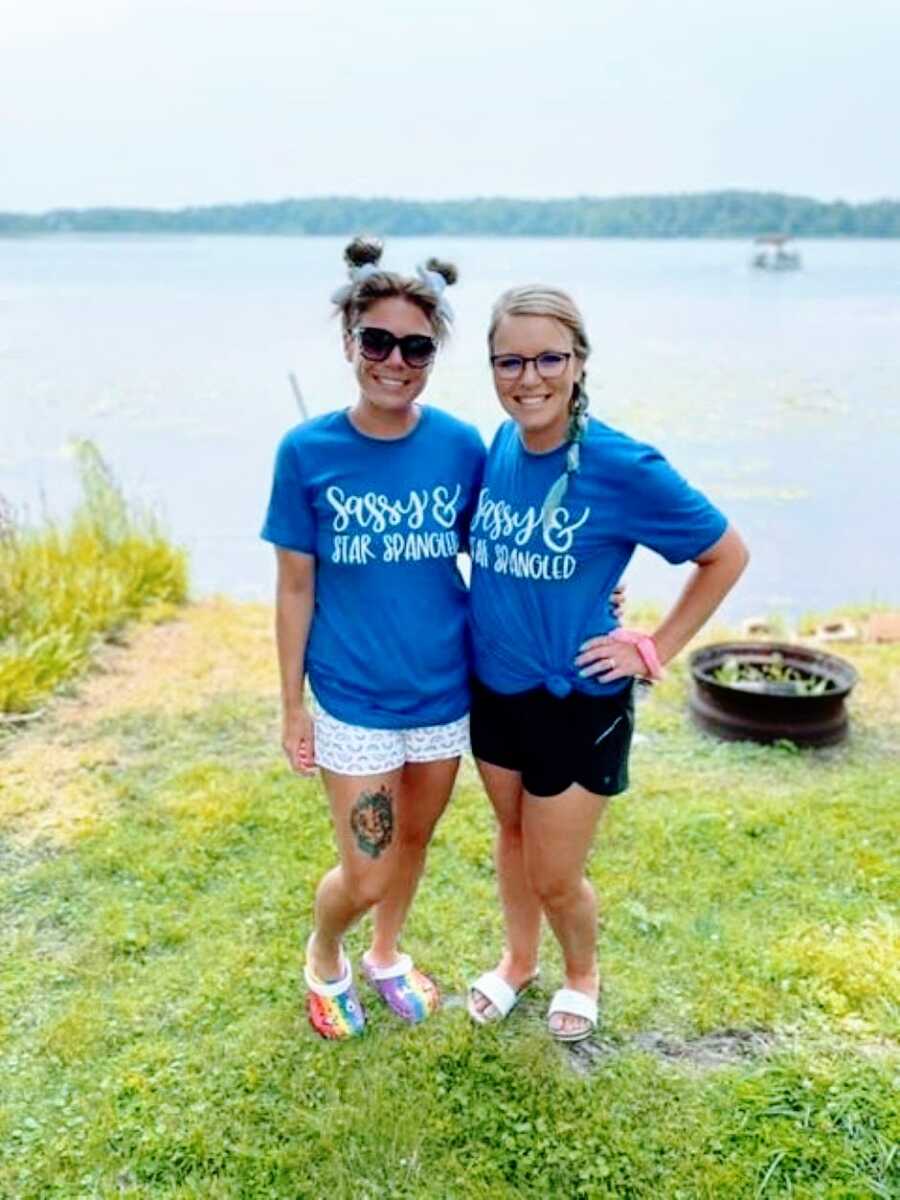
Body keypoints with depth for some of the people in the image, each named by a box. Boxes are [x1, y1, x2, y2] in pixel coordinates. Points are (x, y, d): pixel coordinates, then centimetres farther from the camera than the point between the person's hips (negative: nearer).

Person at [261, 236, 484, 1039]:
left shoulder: (462, 447, -8)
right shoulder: (307, 452, -12)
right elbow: (296, 587, -6)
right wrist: (292, 705, -2)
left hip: (446, 691, 3)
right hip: (352, 699, -2)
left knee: (414, 841, 21)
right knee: (365, 875, 4)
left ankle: (386, 955, 50)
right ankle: (323, 958, 39)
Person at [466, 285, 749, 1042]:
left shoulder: (623, 467, -21)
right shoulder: (498, 446, -5)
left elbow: (727, 554, -11)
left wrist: (656, 650, -11)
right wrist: (497, 621, 6)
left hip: (577, 701, -5)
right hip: (493, 688, 5)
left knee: (556, 878, 8)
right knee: (511, 832, 24)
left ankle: (583, 972, 41)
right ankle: (519, 960, 49)